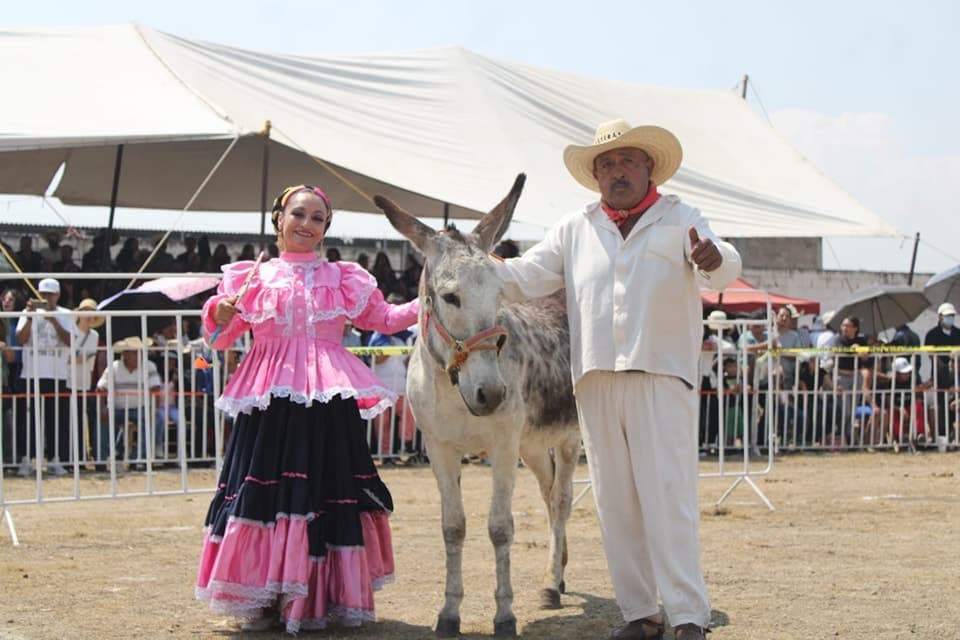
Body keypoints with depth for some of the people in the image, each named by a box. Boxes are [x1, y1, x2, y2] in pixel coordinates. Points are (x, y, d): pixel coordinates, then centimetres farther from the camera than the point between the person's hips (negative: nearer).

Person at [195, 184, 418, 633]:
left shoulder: (344, 280, 12)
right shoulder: (255, 279, 8)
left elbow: (382, 319, 17)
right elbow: (222, 338, 8)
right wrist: (220, 315, -13)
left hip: (329, 403, 1)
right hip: (271, 403, -1)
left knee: (329, 491, 1)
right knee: (267, 491, -3)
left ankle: (326, 598, 9)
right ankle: (263, 600, 4)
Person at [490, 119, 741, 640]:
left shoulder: (680, 220, 4)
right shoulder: (574, 230, 14)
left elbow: (726, 268, -11)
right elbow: (525, 278, 11)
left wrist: (713, 259, -36)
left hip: (663, 377, -4)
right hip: (596, 381, 4)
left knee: (668, 496, -8)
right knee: (615, 500, 6)